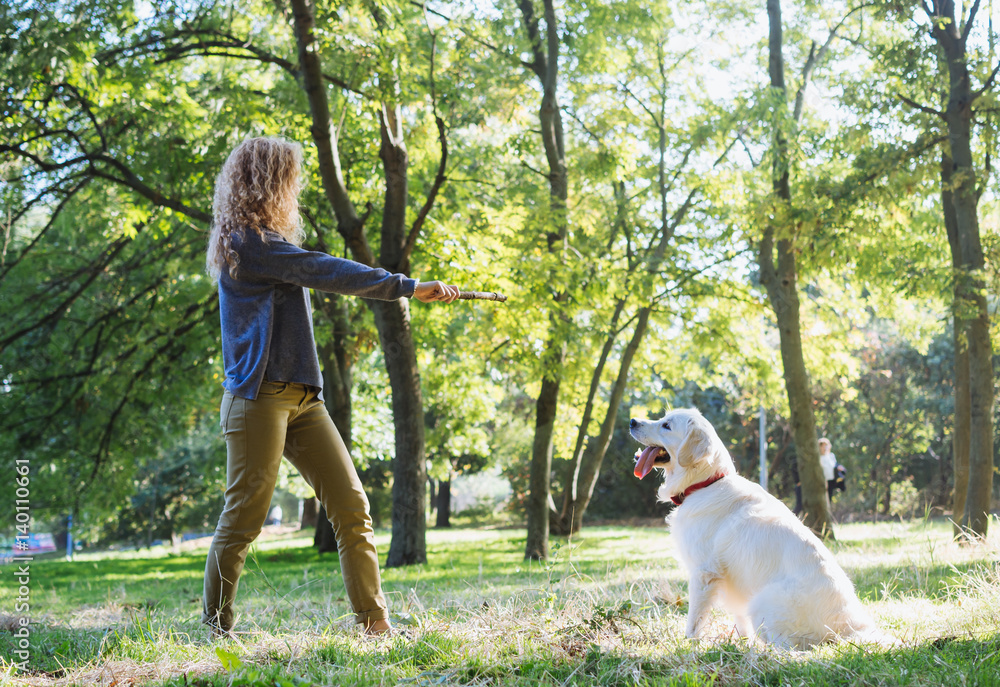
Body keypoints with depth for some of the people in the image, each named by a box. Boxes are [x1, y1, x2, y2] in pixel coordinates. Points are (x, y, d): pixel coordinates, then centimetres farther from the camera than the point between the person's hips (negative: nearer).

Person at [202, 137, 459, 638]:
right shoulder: (245, 242, -9)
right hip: (258, 395, -9)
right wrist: (409, 287, -14)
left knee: (351, 506, 0)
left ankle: (373, 622, 1)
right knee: (244, 516, -4)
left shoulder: (267, 240, 22)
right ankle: (215, 626, 9)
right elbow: (325, 272, -14)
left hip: (302, 398, 9)